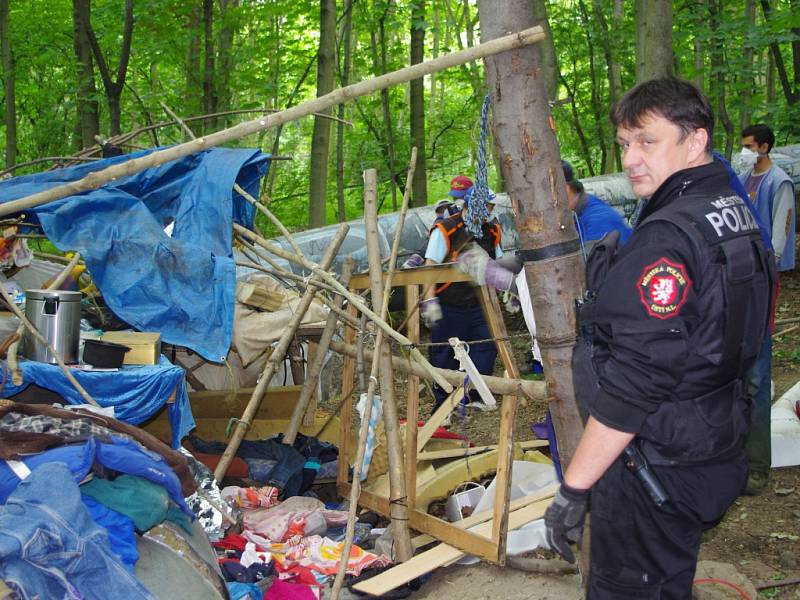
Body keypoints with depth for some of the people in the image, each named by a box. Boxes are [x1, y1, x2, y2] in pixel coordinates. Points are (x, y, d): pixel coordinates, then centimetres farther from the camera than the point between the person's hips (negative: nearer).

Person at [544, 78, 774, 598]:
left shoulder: (666, 238, -25)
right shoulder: (736, 215, 7)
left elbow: (633, 386, -28)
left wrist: (573, 489, -22)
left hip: (653, 469, -10)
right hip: (712, 454, 10)